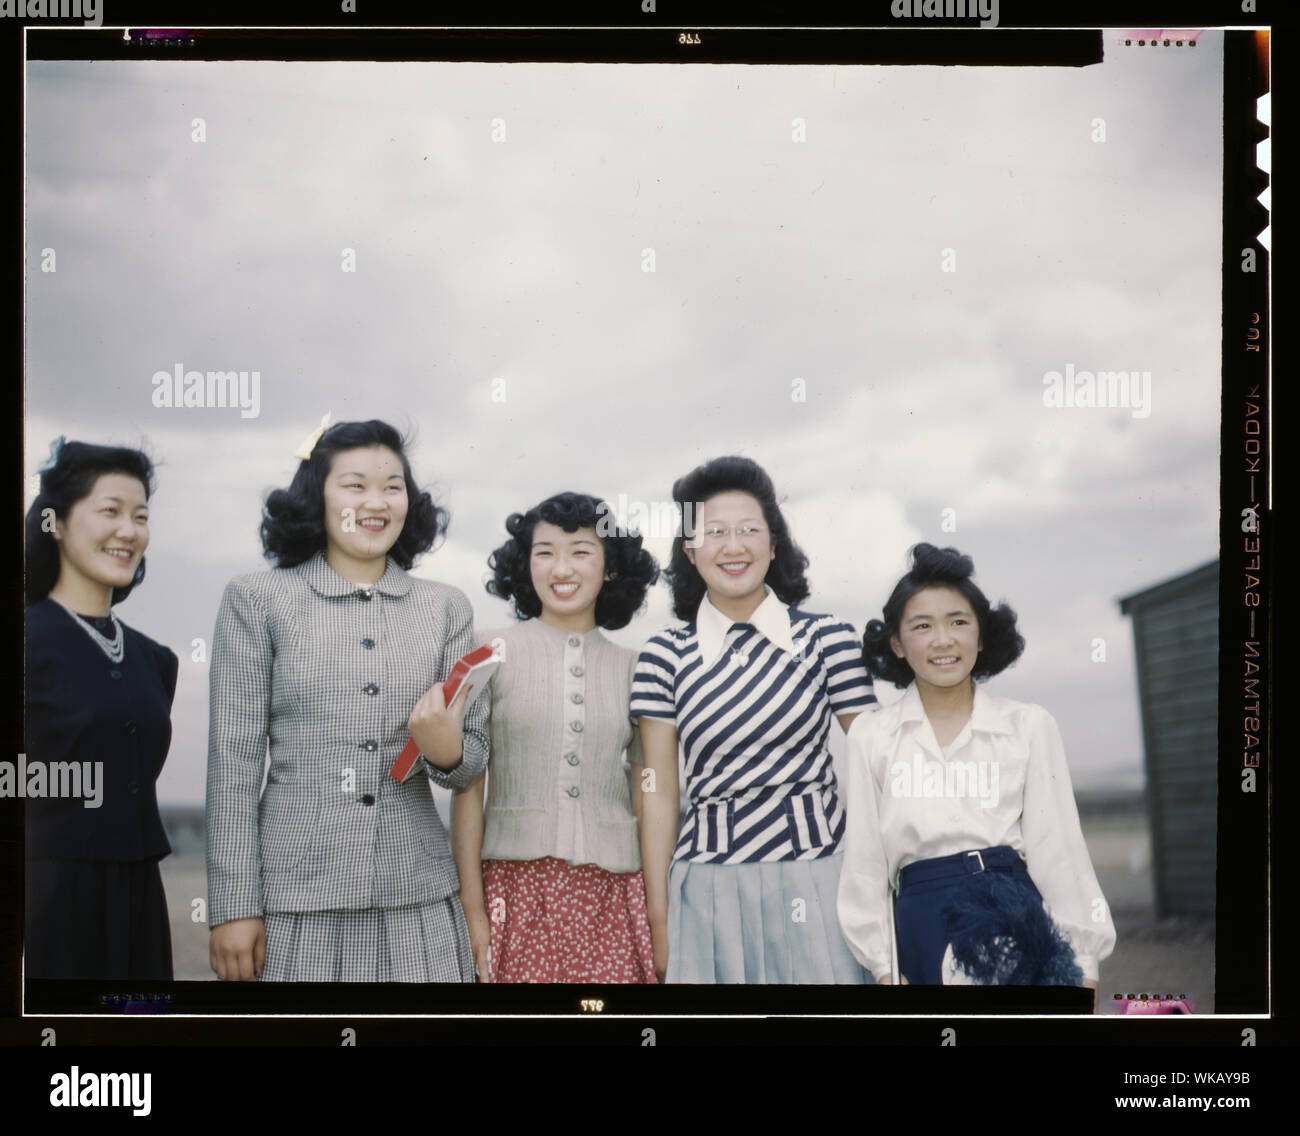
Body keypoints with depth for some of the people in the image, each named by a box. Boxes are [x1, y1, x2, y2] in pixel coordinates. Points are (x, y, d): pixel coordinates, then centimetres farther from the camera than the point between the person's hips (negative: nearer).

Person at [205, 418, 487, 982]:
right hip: (296, 899, -2)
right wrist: (233, 908, -5)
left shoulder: (446, 608, 12)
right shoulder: (257, 599, 3)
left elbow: (474, 757, 12)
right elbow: (234, 757, 0)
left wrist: (448, 751, -12)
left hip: (416, 897, 3)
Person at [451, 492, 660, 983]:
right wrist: (472, 909, -5)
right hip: (516, 883, -2)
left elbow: (649, 802, 11)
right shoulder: (493, 652, 2)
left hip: (611, 893, 2)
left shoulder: (631, 669, 9)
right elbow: (468, 787, 0)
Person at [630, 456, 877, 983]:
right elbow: (659, 792, 4)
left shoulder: (827, 638, 1)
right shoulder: (666, 656, 3)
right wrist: (659, 921, 3)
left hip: (818, 880, 0)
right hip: (708, 893, 1)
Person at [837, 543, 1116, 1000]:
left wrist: (1083, 959, 5)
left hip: (1012, 909, -1)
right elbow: (865, 858, 10)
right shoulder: (871, 738, 10)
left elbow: (1058, 846, 8)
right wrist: (882, 964, 6)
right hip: (922, 923, 1)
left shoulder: (1029, 727, 9)